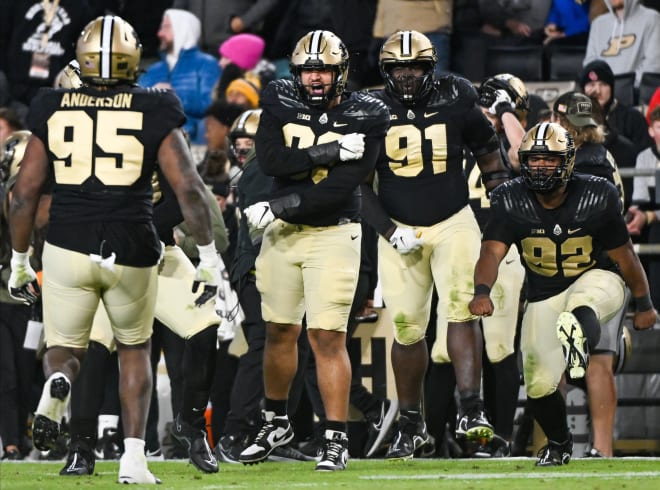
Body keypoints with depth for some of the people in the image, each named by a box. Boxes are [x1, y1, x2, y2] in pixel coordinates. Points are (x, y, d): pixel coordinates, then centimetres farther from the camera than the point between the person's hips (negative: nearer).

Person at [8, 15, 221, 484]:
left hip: (68, 248, 0)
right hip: (133, 251, 0)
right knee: (134, 348, 23)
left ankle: (57, 384, -20)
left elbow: (25, 191, 5)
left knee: (64, 350, 18)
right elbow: (188, 186, -8)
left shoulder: (52, 110, 4)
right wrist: (209, 256, -1)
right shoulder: (153, 112, -1)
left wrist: (19, 261, 15)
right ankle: (134, 457, 11)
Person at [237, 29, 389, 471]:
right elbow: (269, 160, -15)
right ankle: (276, 422, 32)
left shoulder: (364, 117, -9)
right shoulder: (280, 103, 0)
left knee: (328, 336, -8)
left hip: (333, 234, -4)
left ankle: (337, 439, -3)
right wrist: (327, 152, -21)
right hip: (282, 234, 4)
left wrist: (278, 208, -17)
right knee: (280, 331, 13)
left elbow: (338, 189, -17)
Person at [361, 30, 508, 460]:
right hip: (399, 229, 1)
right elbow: (358, 183, 1)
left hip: (453, 223, -1)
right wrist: (388, 231, -9)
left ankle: (471, 411, -24)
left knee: (461, 307, -19)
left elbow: (488, 150, 13)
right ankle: (411, 425, 15)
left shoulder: (456, 103, -2)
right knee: (407, 328, 3)